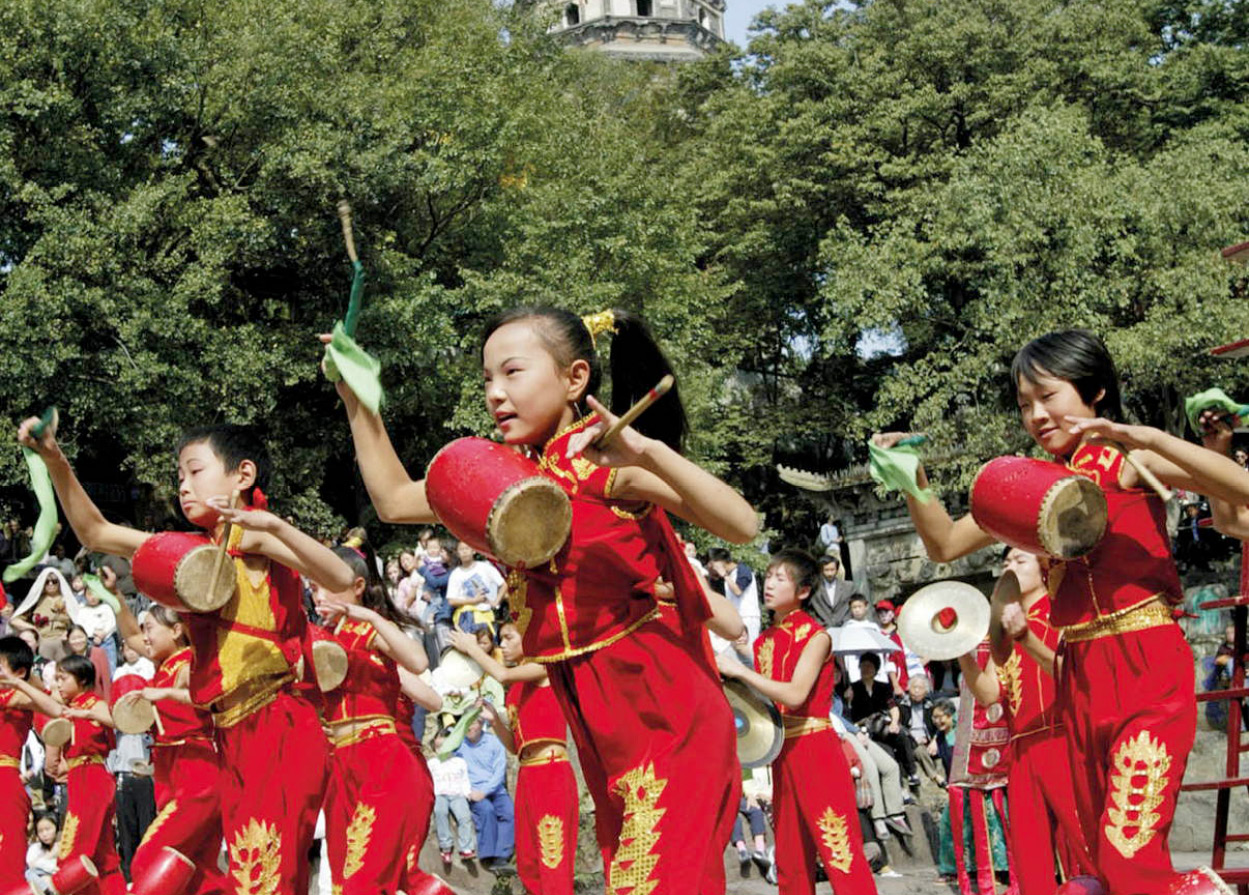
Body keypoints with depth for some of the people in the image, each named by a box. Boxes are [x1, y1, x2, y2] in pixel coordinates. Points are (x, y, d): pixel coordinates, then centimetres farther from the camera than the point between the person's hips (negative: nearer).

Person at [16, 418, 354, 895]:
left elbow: (339, 578, -18)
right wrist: (55, 462, 10)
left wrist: (272, 525, -29)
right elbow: (96, 533, 21)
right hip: (233, 736, 8)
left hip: (278, 729, -8)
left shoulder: (247, 537, -5)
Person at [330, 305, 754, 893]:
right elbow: (394, 501, 17)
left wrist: (650, 453, -36)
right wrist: (357, 403, 9)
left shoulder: (606, 463, -13)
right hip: (598, 722, 7)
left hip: (667, 713, -7)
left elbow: (742, 527, -23)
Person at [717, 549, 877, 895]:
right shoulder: (764, 641, 13)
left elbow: (795, 694, -20)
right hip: (783, 753, 7)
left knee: (839, 852, -12)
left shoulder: (816, 636, -7)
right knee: (791, 858, 9)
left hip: (816, 751, -7)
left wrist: (740, 671, -18)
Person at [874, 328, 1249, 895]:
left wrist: (1147, 438, -24)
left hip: (1149, 669, -6)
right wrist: (914, 480, 0)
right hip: (1080, 679, 6)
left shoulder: (1129, 463, -3)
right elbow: (944, 546, 16)